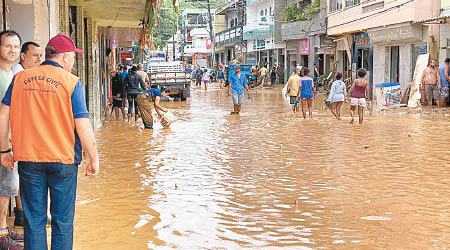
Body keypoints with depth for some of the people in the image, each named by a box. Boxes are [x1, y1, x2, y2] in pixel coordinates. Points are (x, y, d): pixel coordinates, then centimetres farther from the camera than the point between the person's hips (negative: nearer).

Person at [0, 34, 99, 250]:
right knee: (62, 220, 9)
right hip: (62, 159, -3)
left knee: (34, 220, 11)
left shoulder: (20, 78, 4)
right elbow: (83, 127, -10)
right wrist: (94, 159, -1)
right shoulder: (71, 82, -6)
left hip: (28, 159, 3)